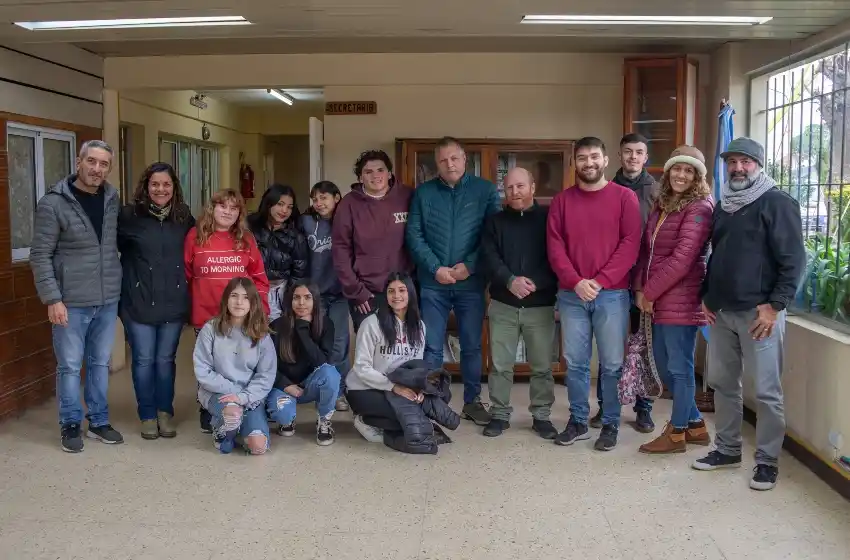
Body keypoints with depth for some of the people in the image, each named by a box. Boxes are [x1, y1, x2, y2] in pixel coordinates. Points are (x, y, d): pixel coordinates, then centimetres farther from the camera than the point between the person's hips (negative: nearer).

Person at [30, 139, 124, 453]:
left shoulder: (113, 200, 4)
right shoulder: (54, 203, -10)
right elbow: (40, 256, -10)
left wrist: (118, 284, 7)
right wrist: (52, 298, -16)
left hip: (108, 300, 4)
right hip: (71, 302, -4)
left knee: (101, 363, 15)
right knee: (70, 366, 6)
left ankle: (99, 421, 28)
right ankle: (70, 425, 21)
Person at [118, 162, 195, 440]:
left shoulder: (184, 217, 3)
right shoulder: (129, 215, -8)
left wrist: (185, 286, 10)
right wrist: (130, 272, -3)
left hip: (173, 302, 2)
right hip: (139, 302, -2)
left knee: (166, 359, 12)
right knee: (143, 360, 7)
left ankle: (165, 411, 26)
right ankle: (148, 415, 21)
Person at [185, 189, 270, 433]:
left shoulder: (246, 239, 7)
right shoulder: (195, 236, 2)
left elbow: (259, 278, 7)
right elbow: (185, 276, 6)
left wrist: (261, 311, 1)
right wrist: (189, 309, 5)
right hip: (206, 318, -1)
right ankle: (208, 417, 24)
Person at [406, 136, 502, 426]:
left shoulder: (485, 190, 0)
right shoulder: (423, 193, 4)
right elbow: (413, 235, -2)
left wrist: (470, 265, -14)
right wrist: (436, 268, -12)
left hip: (471, 282, 0)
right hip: (432, 283, 1)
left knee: (472, 346, 11)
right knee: (431, 347, 5)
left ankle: (472, 401, 26)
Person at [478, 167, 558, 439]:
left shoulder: (549, 217, 2)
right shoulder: (495, 221, 7)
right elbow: (488, 258, -5)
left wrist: (535, 283, -17)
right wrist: (510, 281, -21)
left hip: (541, 305, -1)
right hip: (503, 305, 1)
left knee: (542, 365, 6)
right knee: (500, 364, 6)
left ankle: (541, 416, 19)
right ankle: (499, 414, 18)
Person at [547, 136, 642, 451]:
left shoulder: (625, 197, 2)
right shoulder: (562, 200, 8)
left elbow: (630, 244, -5)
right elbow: (554, 246, 2)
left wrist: (600, 281, -13)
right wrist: (576, 282, -11)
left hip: (612, 294, -2)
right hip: (571, 295, 2)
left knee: (612, 364, 2)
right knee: (575, 362, 7)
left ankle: (611, 424, 15)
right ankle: (578, 421, 20)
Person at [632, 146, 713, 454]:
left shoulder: (699, 208, -10)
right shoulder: (661, 205, 15)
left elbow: (682, 258, -18)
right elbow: (646, 249, 12)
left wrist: (649, 292, -14)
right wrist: (639, 289, -1)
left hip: (681, 300, -9)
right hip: (659, 300, 9)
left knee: (680, 367, 2)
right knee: (664, 365, 16)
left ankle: (676, 433, 16)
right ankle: (695, 425, 31)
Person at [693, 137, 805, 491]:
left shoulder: (778, 203, -5)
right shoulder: (722, 206, 16)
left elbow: (794, 259, -11)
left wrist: (775, 305, -16)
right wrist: (706, 297, 12)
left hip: (759, 312, -7)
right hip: (721, 312, 7)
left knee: (766, 391, -1)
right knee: (722, 383, 13)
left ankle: (767, 461, 9)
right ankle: (727, 449, 25)